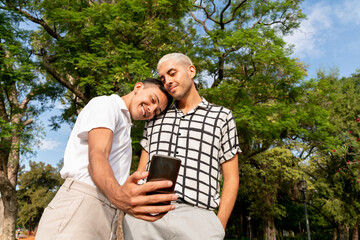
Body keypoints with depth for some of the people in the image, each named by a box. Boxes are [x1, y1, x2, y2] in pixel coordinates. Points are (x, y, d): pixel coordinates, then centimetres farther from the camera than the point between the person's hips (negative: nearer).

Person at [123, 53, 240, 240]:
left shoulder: (221, 116, 12)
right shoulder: (156, 117, 20)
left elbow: (231, 179, 9)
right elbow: (141, 171, 18)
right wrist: (129, 215, 5)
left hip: (195, 218, -2)